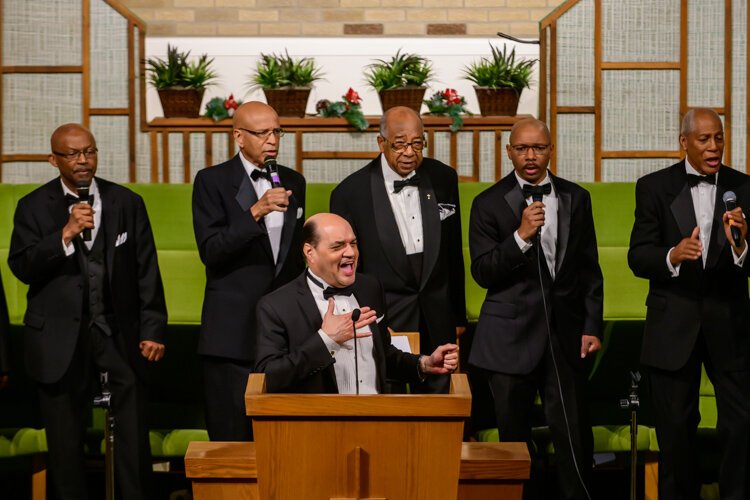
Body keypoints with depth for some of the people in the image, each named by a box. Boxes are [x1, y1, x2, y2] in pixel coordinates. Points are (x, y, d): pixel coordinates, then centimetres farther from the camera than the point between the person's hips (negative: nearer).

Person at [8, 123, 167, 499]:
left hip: (119, 332, 1)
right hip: (60, 338, 0)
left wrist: (153, 330, -1)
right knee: (65, 442, 7)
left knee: (134, 437, 1)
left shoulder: (127, 203, 4)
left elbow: (147, 272, 4)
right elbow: (21, 267, -9)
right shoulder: (34, 207, 2)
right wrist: (65, 234, -20)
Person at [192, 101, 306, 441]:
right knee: (232, 438, -2)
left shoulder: (293, 182, 13)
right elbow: (210, 251, -13)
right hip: (234, 332, -4)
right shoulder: (212, 181, -2)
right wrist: (254, 212, -23)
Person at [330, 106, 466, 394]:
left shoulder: (443, 179, 3)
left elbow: (453, 253, 11)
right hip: (381, 323, -3)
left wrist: (458, 316, 13)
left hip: (437, 323, 3)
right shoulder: (351, 193, -8)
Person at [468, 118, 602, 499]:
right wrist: (521, 236, -20)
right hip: (512, 336, -1)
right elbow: (483, 273, -7)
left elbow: (589, 268, 11)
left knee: (575, 437, 0)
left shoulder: (576, 198, 8)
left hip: (565, 333, 2)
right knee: (514, 436, 7)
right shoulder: (489, 204, -1)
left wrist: (592, 326, 5)